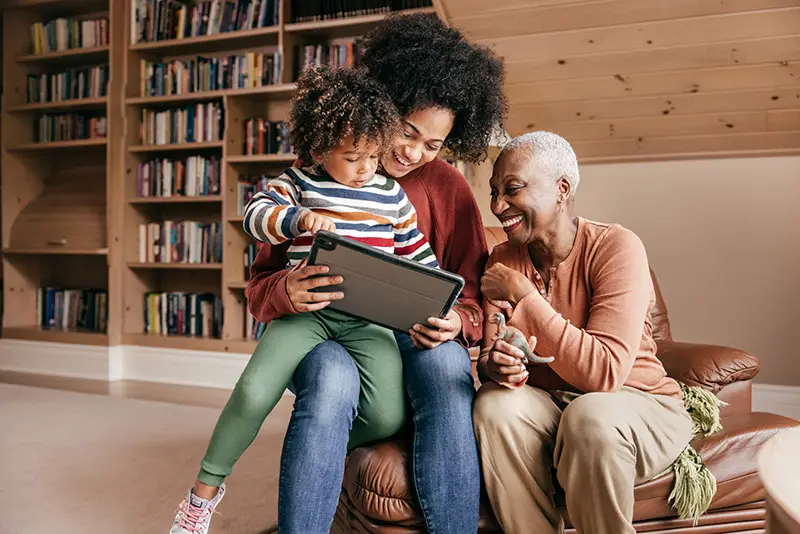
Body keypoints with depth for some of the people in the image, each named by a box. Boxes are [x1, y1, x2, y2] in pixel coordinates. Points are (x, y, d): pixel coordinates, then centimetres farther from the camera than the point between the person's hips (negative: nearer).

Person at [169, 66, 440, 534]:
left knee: (390, 416, -18)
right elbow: (255, 214, -8)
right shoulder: (299, 184, 7)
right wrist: (299, 218, -27)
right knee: (254, 393, -20)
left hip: (368, 319, 2)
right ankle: (206, 489, 8)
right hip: (306, 311, -1)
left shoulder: (392, 196, 12)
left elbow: (419, 256, 18)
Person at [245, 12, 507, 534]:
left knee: (445, 362, -34)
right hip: (325, 336, 0)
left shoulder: (449, 188, 6)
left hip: (413, 339, 1)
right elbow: (260, 287, 3)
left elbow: (471, 299, 6)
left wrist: (455, 323, -19)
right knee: (333, 379, -36)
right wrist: (288, 292, -22)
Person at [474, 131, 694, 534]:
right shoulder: (503, 259, 1)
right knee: (494, 404, -26)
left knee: (592, 414, -35)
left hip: (637, 404, -3)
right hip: (545, 404, 4)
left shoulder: (616, 248, -17)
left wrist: (524, 294, -25)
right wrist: (495, 365, -25)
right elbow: (488, 356, 0)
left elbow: (605, 373, -27)